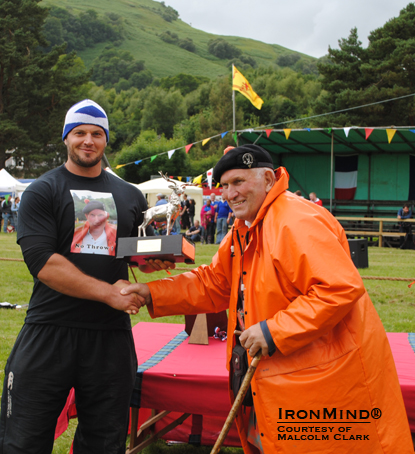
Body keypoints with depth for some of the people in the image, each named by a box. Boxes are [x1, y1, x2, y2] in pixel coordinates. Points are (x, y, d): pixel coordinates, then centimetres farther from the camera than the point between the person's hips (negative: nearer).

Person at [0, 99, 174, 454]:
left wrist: (156, 260, -2)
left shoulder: (130, 196, 14)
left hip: (112, 334, 4)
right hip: (49, 332, -3)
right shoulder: (42, 192, 0)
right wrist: (108, 292, -17)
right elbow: (42, 261, -13)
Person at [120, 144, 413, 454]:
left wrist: (274, 331, -28)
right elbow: (213, 284, 13)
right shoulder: (244, 231, 10)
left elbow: (342, 288, -31)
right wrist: (152, 293, 1)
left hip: (326, 375, -9)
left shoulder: (297, 223, -23)